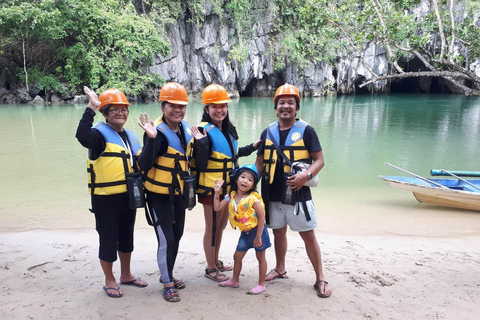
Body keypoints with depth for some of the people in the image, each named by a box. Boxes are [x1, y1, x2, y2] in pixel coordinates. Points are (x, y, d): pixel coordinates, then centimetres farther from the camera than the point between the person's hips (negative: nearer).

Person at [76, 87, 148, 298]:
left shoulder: (130, 136, 10)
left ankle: (126, 275, 36)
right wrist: (91, 108, -33)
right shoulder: (99, 134, -12)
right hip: (106, 199, -7)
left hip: (128, 196, 7)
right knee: (108, 239, 5)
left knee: (126, 237, 18)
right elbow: (82, 137, -36)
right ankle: (109, 281, 25)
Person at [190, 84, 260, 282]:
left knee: (221, 225, 20)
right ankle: (210, 269, 23)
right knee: (211, 228, 6)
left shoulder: (229, 129, 6)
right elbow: (200, 165, -23)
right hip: (211, 189, -8)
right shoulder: (204, 131, -18)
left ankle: (216, 261, 39)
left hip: (228, 188, 8)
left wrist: (252, 147, 14)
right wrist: (201, 142, -34)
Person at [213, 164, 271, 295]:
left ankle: (261, 284, 23)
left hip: (257, 230, -6)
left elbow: (261, 217, -21)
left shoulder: (253, 198, -23)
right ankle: (234, 280, 36)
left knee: (260, 257, 9)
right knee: (237, 256, 16)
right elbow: (217, 208, -1)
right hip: (245, 232, 6)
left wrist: (258, 236, -19)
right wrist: (217, 192, -9)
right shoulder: (231, 196, -5)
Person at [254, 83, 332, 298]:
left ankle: (320, 279, 17)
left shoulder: (306, 130, -4)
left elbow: (320, 160, -5)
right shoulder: (268, 132, 7)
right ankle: (280, 269, 37)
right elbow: (260, 163, 12)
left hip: (298, 194, -4)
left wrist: (306, 175, -23)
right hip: (273, 194, 4)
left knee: (308, 235, 3)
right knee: (278, 232, 17)